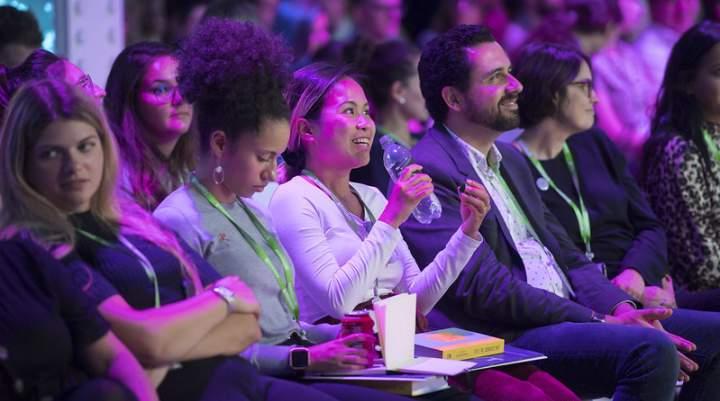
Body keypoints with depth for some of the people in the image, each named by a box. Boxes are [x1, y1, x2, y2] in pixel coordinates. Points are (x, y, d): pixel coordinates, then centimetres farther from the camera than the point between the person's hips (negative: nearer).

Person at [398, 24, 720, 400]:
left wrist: (620, 308, -1)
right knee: (653, 350, -30)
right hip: (509, 339, -10)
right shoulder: (427, 172, -10)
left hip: (568, 316, 10)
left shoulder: (509, 158, 20)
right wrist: (602, 323, -17)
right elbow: (488, 289, -18)